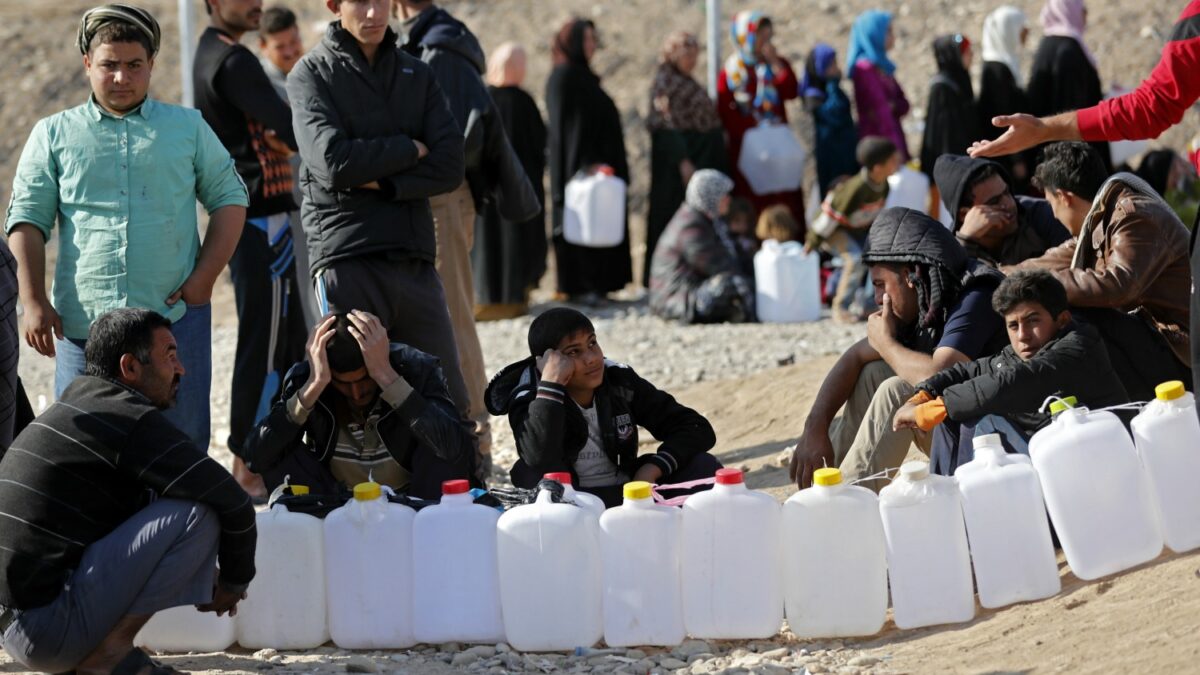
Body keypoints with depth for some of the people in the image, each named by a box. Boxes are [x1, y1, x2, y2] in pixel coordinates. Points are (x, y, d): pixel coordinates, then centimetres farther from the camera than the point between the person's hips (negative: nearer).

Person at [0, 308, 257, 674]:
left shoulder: (73, 406, 19)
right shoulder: (129, 420, -10)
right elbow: (232, 502, -12)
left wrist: (202, 571, 20)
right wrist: (235, 580, 6)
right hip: (49, 627, -10)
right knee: (197, 513, -12)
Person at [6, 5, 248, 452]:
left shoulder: (188, 128, 12)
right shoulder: (54, 135, 10)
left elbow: (229, 198, 13)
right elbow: (27, 220, 7)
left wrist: (205, 277, -1)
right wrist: (33, 302, -5)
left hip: (175, 317, 0)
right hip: (83, 326, 0)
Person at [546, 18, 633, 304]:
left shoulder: (582, 76, 17)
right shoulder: (564, 77, -10)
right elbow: (568, 125, -18)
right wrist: (585, 165, -25)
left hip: (595, 161, 10)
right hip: (580, 164, -10)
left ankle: (595, 284, 9)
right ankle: (578, 286, -8)